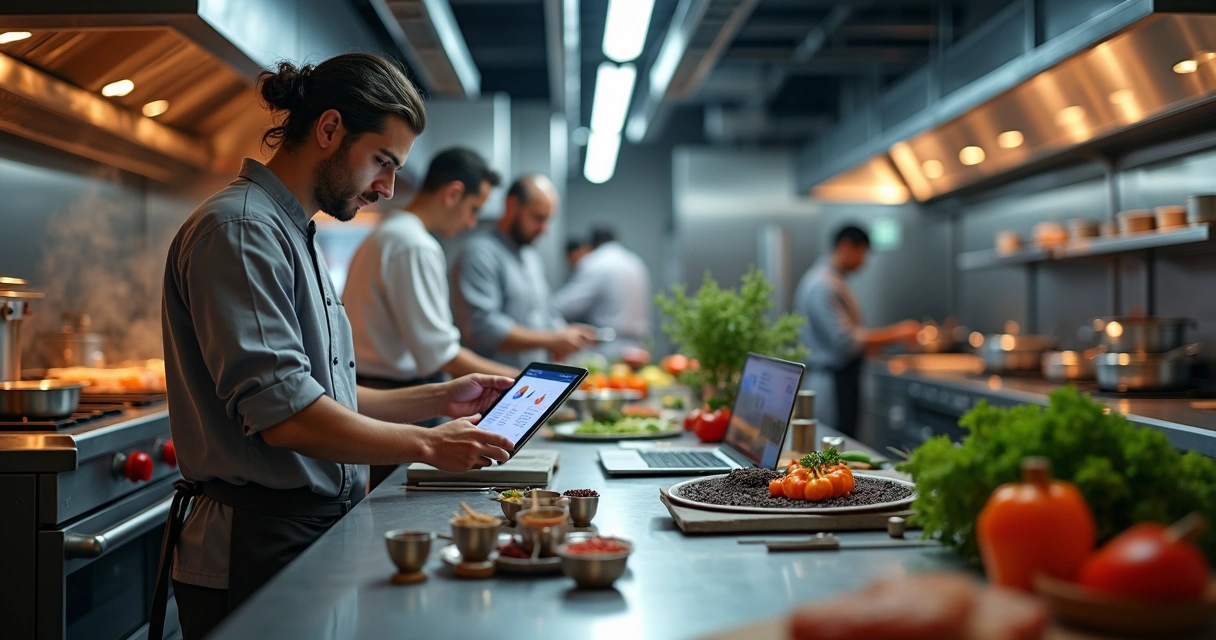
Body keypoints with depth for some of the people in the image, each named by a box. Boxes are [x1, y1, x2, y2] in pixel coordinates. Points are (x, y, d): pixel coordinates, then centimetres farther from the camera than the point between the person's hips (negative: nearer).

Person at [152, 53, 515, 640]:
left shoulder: (292, 235, 17)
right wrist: (426, 445, -16)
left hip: (314, 536, 10)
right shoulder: (238, 229, -15)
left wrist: (438, 400, 10)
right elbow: (284, 414, -23)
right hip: (257, 551, -9)